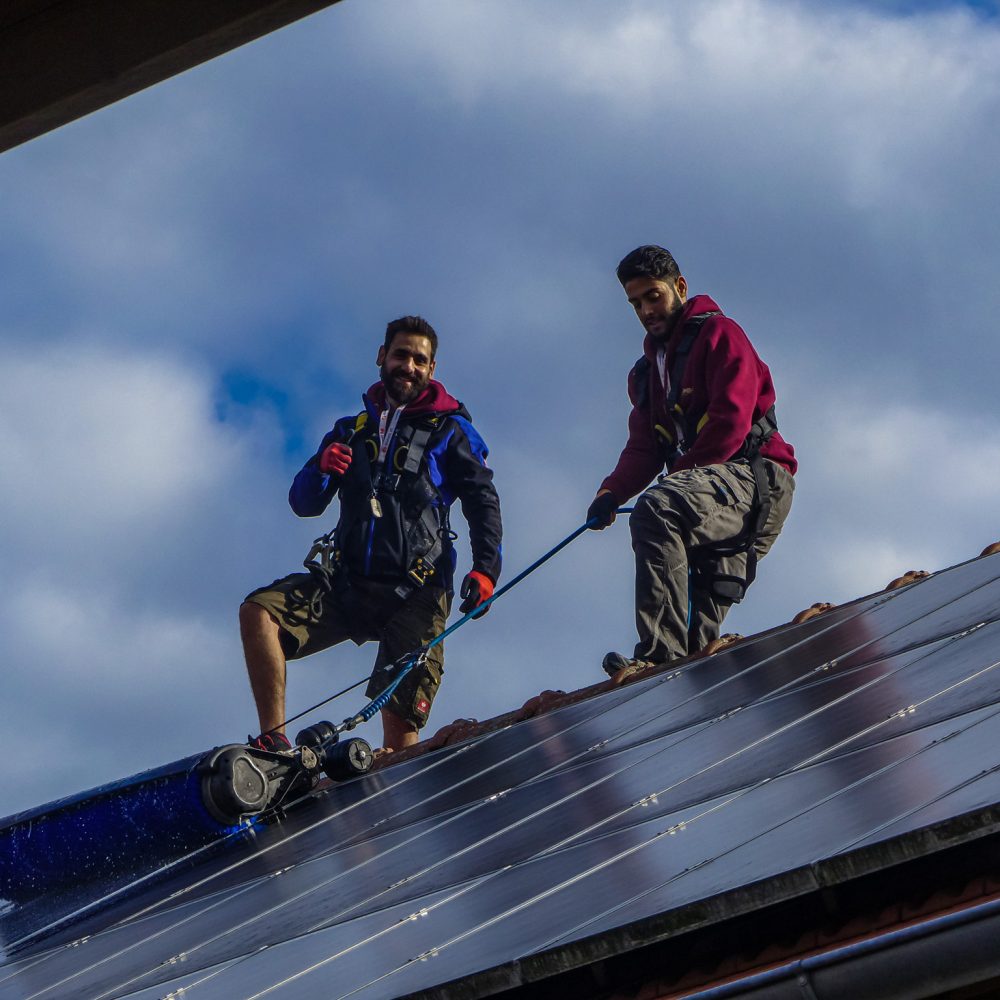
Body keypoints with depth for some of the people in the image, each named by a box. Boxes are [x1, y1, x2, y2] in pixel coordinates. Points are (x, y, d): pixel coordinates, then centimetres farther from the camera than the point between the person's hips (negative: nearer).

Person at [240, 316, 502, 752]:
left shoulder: (450, 430, 11)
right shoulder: (352, 430, 20)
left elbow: (482, 501, 4)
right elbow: (303, 503, 14)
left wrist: (485, 568, -13)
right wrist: (321, 468, -9)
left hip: (414, 596, -3)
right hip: (346, 584, 3)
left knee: (401, 722, -15)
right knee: (258, 612, -21)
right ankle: (273, 744, -21)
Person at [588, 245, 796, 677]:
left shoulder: (718, 334, 4)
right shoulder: (645, 371, 28)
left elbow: (732, 422, -9)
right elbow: (642, 449, 18)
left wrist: (679, 475, -11)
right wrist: (612, 492, -3)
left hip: (751, 476, -8)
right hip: (702, 489, 9)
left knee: (655, 510, -33)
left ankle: (662, 653, -43)